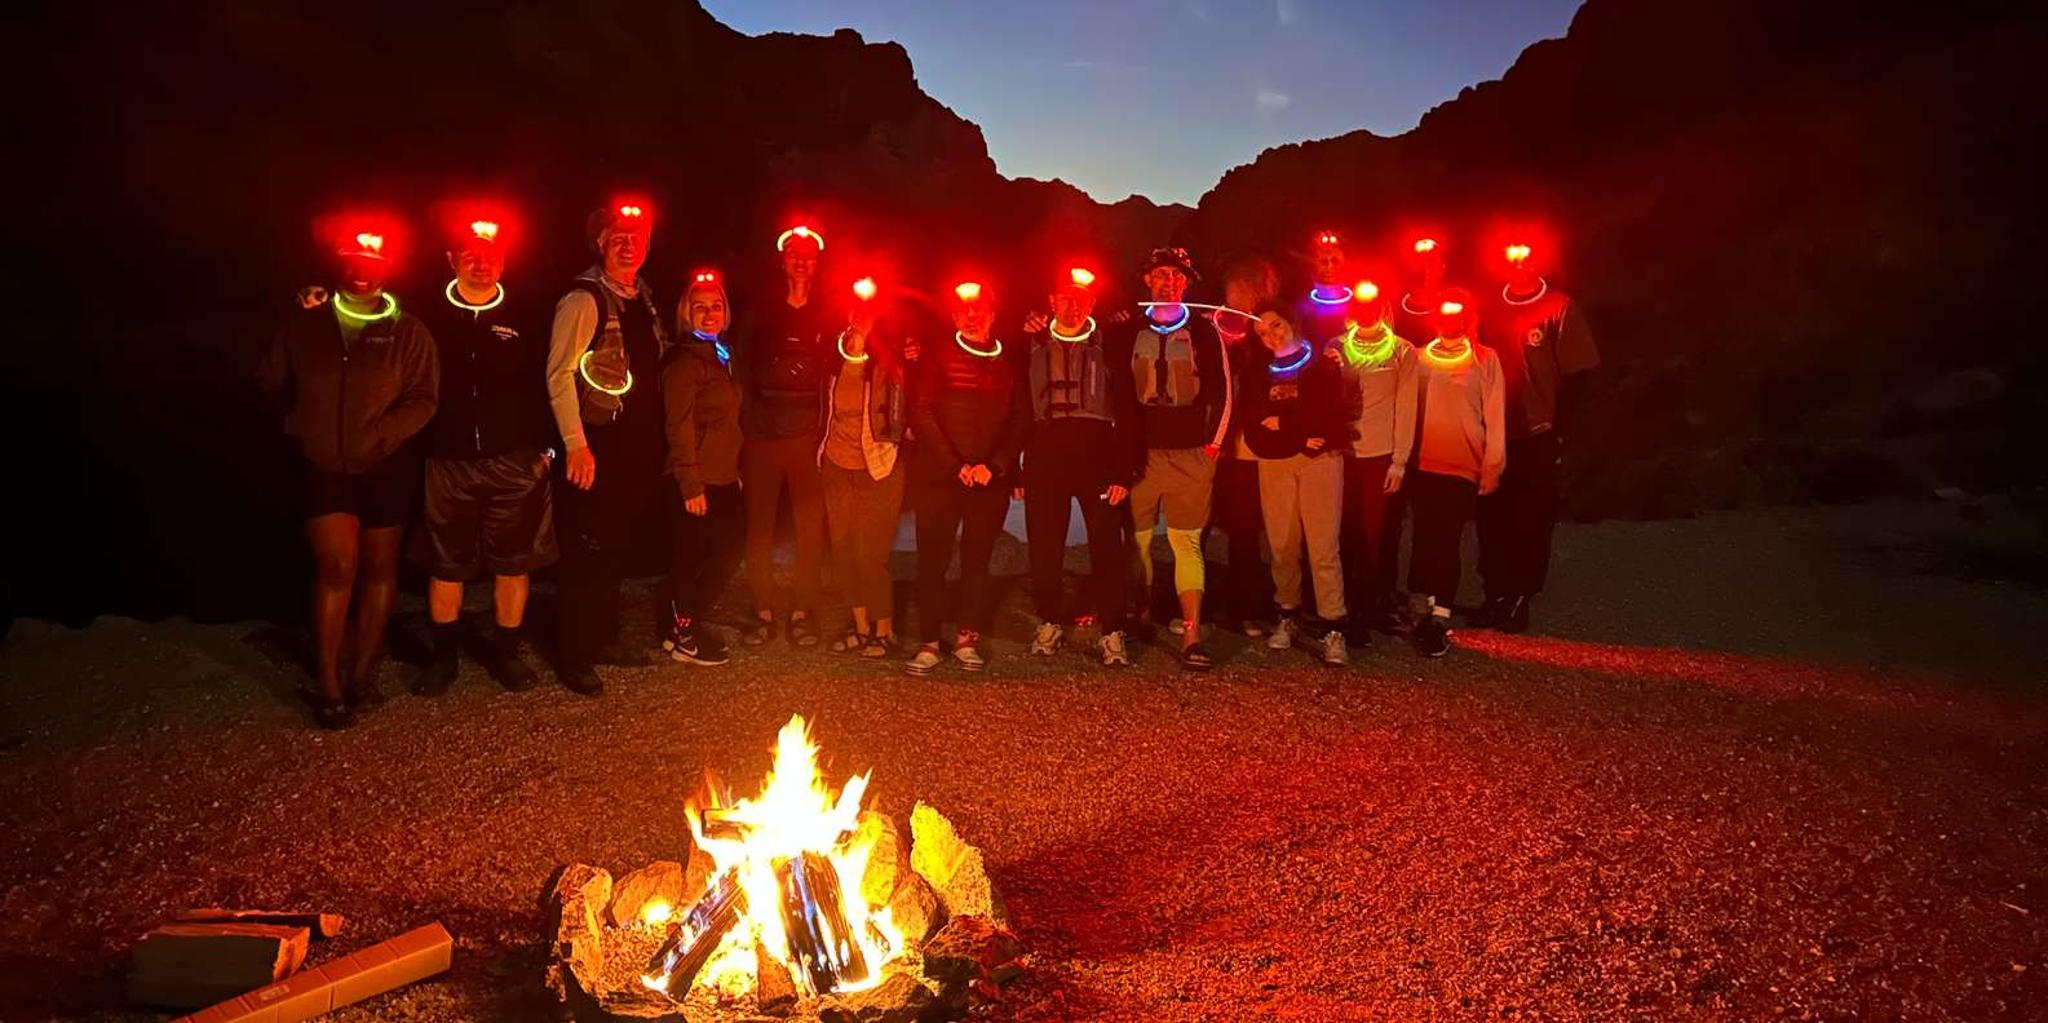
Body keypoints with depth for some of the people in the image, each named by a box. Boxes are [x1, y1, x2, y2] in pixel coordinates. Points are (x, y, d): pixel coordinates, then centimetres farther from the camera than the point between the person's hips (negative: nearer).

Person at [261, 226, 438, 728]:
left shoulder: (408, 333, -3)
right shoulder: (306, 326, 3)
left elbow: (423, 399, -10)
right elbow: (272, 381, 15)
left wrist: (375, 437, -19)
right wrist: (303, 423, 8)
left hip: (386, 468, 0)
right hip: (324, 466, 0)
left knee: (379, 567, 8)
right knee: (337, 566, -8)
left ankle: (363, 672, 22)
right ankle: (328, 682, 1)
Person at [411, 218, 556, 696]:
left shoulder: (522, 318, 3)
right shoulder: (431, 316, 3)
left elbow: (543, 384, 3)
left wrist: (545, 445, -2)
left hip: (515, 460, 0)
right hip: (449, 460, 0)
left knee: (514, 560, 5)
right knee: (446, 563, 8)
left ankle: (504, 651, 20)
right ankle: (443, 655, 21)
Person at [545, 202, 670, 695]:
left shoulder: (644, 300, 13)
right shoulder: (584, 300, -10)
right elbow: (559, 374, -15)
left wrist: (658, 441, 13)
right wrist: (575, 445, -20)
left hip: (640, 446, 7)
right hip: (599, 445, -7)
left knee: (616, 548, 16)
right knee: (588, 551, -1)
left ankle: (604, 638, 29)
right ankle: (574, 655, 9)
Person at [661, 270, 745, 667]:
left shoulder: (721, 356, 15)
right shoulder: (684, 362, -12)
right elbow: (680, 429, -17)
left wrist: (735, 470, 13)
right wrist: (691, 486, -20)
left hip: (723, 478, 9)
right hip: (696, 482, -9)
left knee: (729, 550, 13)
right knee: (689, 559, 1)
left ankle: (688, 624, 27)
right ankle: (682, 637, 14)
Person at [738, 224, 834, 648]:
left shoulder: (827, 318, 8)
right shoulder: (761, 312, 10)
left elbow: (835, 372, 8)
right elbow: (743, 368, 10)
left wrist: (826, 423, -4)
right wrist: (748, 418, 1)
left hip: (807, 433, -1)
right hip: (762, 433, 1)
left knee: (810, 525, 0)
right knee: (759, 523, 2)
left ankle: (803, 612, 8)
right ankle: (763, 611, 10)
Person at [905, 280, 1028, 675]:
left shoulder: (1008, 362, 12)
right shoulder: (938, 356, 6)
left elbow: (1021, 419, 7)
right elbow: (920, 411, -2)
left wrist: (995, 466, -8)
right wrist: (955, 465, -11)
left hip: (991, 478, 2)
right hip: (938, 475, -1)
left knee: (978, 559, 3)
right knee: (932, 559, -3)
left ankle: (968, 640, 11)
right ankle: (929, 643, 3)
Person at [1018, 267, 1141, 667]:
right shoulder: (1032, 345, 10)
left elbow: (1127, 411, 0)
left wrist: (1124, 471, -8)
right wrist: (1016, 468, 4)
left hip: (1097, 454, -2)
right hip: (1045, 454, 2)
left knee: (1106, 543, -4)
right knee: (1044, 544, 5)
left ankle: (1112, 631, 4)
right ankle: (1050, 622, 21)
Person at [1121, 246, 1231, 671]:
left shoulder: (1203, 331, 7)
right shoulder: (1130, 330, 9)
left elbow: (1221, 389, 6)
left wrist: (1214, 441, 2)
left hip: (1191, 454, -1)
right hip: (1139, 452, 2)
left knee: (1187, 543, -6)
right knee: (1138, 541, 4)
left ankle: (1192, 637, -8)